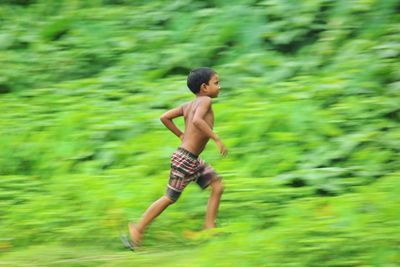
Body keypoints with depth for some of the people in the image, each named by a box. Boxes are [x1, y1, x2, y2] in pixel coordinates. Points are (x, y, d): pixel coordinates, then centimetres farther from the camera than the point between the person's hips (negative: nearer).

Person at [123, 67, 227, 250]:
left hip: (193, 160, 9)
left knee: (217, 185, 6)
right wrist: (217, 139, -30)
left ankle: (209, 228, 5)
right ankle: (137, 230, 9)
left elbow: (165, 117, 11)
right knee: (170, 198, 0)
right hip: (185, 159, -9)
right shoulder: (205, 100, -14)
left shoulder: (188, 105, 10)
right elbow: (197, 120, -33)